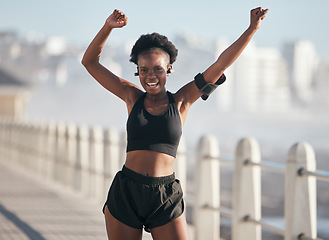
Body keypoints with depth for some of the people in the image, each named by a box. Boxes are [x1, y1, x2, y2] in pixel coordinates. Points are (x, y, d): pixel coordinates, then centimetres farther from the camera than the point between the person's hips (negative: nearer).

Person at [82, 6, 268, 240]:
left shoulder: (181, 100, 5)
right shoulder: (133, 97, 7)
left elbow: (221, 63, 3)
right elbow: (90, 62, 7)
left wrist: (252, 28, -2)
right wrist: (108, 26, -6)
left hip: (165, 197, -1)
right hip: (125, 194, 1)